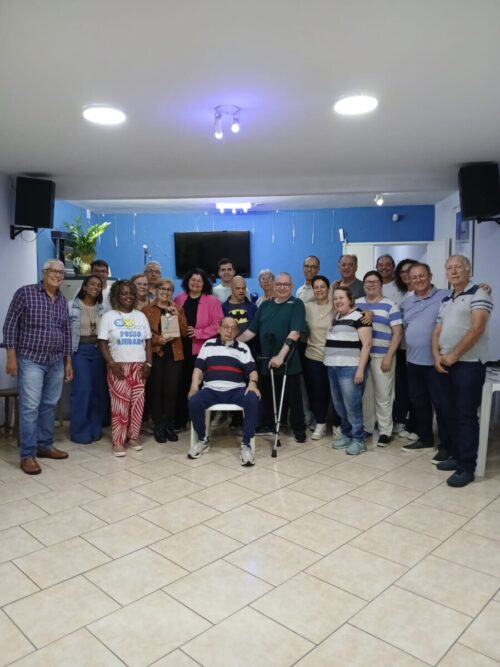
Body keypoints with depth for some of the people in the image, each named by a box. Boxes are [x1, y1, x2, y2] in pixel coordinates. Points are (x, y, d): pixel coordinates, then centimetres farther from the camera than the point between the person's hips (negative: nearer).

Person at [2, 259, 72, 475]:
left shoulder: (63, 301, 10)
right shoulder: (25, 293, -6)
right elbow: (10, 325, -7)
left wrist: (68, 362, 12)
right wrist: (11, 356, -12)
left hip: (56, 362, 5)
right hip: (31, 360, -5)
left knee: (49, 406, 12)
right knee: (30, 407, -5)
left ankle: (45, 445, 25)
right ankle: (28, 455, 3)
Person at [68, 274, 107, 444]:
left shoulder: (102, 308, 9)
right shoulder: (72, 306, -4)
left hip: (99, 350, 4)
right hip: (80, 350, -4)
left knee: (99, 390, 5)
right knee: (82, 390, -7)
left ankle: (95, 429, 18)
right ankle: (80, 431, 5)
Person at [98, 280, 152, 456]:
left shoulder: (141, 316, 12)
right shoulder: (108, 316, 2)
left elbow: (148, 342, 10)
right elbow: (103, 343, -3)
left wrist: (148, 363, -1)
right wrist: (112, 364, -13)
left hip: (139, 366, 3)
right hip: (119, 367, -3)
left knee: (137, 403, 4)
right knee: (119, 404, -4)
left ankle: (133, 437, 17)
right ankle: (118, 441, 4)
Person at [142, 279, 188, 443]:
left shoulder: (178, 309, 14)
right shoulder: (146, 310, 4)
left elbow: (184, 332, 5)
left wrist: (177, 315, -7)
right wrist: (158, 339, -18)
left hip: (174, 354, 2)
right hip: (154, 354, -2)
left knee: (171, 391, 0)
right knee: (156, 390, -2)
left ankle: (169, 425, 12)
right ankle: (158, 426, 10)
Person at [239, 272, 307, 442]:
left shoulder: (297, 305, -5)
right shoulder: (265, 305, 11)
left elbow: (295, 333, -17)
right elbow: (251, 331, 11)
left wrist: (281, 356, -25)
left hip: (288, 362, -5)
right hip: (266, 361, 5)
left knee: (293, 397, 7)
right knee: (267, 395, 16)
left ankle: (299, 428, 22)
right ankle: (268, 425, 33)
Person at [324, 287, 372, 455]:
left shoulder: (359, 317, -7)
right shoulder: (336, 318, 17)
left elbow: (366, 344, -13)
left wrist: (360, 369, -19)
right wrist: (328, 362, 18)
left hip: (350, 368, -8)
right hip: (333, 368, 8)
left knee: (352, 406, -6)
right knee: (339, 406, 13)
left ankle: (359, 439, 6)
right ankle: (346, 434, 26)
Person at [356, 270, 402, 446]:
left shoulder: (389, 305, 0)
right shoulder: (356, 304, 11)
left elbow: (397, 332, -4)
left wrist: (389, 357, -11)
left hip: (381, 356, -3)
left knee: (383, 396, 1)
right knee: (364, 395, 8)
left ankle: (385, 431, 11)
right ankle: (366, 428, 20)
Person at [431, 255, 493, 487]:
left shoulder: (478, 294, -6)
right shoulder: (445, 301, 17)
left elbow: (476, 329, -16)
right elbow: (437, 331, 15)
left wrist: (453, 356, -14)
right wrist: (437, 356, -2)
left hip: (469, 364, -7)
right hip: (445, 365, 7)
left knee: (466, 416, -4)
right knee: (450, 414, 13)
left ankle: (466, 467, 4)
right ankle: (457, 456, 26)